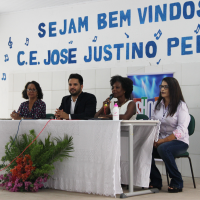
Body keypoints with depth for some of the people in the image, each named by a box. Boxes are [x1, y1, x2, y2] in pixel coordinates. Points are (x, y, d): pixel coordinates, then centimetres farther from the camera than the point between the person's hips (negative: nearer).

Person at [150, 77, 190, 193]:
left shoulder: (181, 106, -6)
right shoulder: (158, 105, 14)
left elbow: (180, 131, -16)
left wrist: (162, 141, -23)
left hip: (180, 142, -5)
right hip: (161, 140, 5)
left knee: (163, 148, -36)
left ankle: (177, 182, -18)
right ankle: (156, 181, -5)